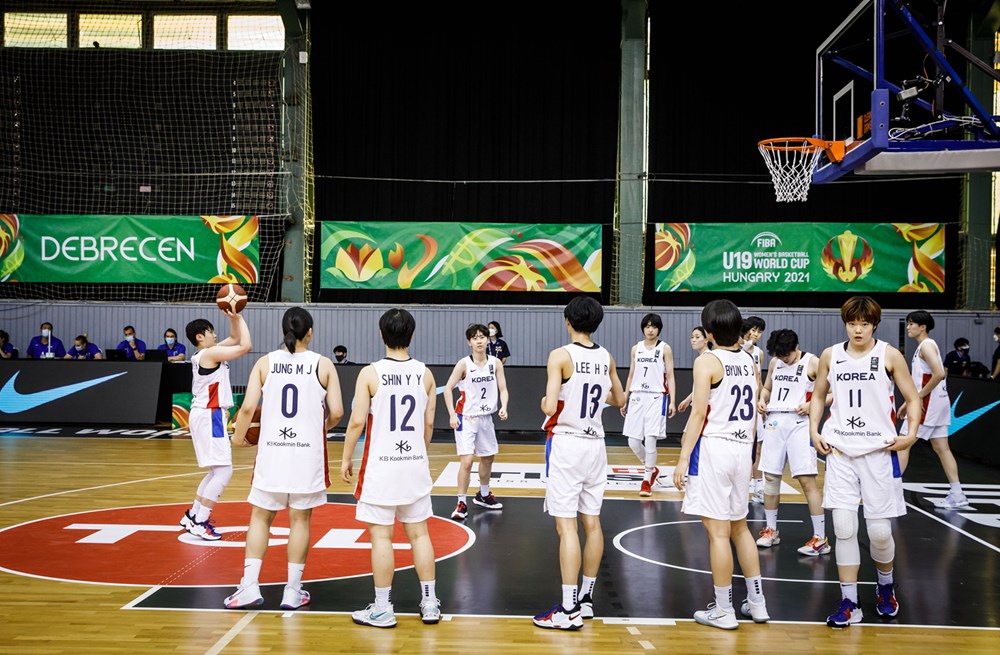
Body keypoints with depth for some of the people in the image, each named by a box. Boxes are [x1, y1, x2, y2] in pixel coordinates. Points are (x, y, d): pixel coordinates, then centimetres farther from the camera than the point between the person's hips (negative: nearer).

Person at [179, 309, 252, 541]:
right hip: (208, 417, -10)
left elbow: (235, 338, 24)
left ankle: (192, 515, 26)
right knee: (224, 471, -10)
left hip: (208, 415, 10)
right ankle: (199, 523, -8)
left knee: (217, 471, 19)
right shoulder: (210, 353, -14)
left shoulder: (209, 352, 13)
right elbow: (245, 346, -20)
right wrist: (239, 318, -11)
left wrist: (233, 318, 10)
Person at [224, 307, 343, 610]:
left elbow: (248, 407, -6)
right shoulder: (323, 364, -2)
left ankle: (249, 585, 9)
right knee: (300, 520, 8)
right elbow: (336, 412, -6)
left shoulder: (265, 362, 0)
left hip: (271, 450, 1)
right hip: (308, 452, -1)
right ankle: (293, 591, 14)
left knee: (260, 517, 13)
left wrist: (239, 436, 12)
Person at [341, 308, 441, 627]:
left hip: (381, 464, -4)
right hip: (415, 463, 4)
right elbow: (429, 423, 6)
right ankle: (430, 603, 17)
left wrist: (346, 458, 1)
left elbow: (357, 421, -11)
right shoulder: (425, 373, 1)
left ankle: (382, 609, 8)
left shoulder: (370, 373, -9)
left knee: (381, 536, 2)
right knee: (419, 533, 11)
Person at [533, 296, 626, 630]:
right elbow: (619, 400, 20)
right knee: (592, 522, 12)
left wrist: (544, 402, 1)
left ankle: (569, 609, -4)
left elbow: (550, 407, -20)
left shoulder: (561, 356, -13)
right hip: (595, 443, 7)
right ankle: (586, 599, 22)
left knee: (566, 526, -5)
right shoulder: (607, 358, 6)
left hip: (566, 443, -6)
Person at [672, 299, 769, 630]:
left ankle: (723, 611, 5)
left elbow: (699, 413, -15)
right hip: (742, 449, 7)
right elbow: (754, 413, 15)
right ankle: (757, 603, 24)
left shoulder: (707, 361, -9)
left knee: (718, 531, -1)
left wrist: (683, 458, -13)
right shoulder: (749, 360, 10)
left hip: (713, 448, -7)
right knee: (739, 526, 19)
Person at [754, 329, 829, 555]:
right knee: (770, 476, 8)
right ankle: (771, 530, 22)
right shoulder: (774, 362, 12)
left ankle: (820, 538, -4)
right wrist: (762, 400, 4)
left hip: (799, 422, -6)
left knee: (806, 479, -9)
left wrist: (813, 404, -19)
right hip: (775, 421, 6)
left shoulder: (812, 363, -5)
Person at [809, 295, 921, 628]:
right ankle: (849, 602, 9)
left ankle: (885, 585, 32)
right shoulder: (830, 355, 5)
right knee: (843, 528, -3)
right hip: (839, 451, 2)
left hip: (879, 451, -2)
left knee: (880, 531, 1)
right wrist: (814, 430, 4)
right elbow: (819, 396, 17)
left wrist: (910, 433, -10)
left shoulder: (889, 355, -1)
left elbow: (912, 398, 4)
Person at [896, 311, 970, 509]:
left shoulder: (926, 345, -13)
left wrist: (919, 396, -20)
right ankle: (957, 496, 9)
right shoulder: (924, 346, 17)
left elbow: (939, 374, -25)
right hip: (937, 403, 10)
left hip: (928, 404, -10)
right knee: (941, 448, 9)